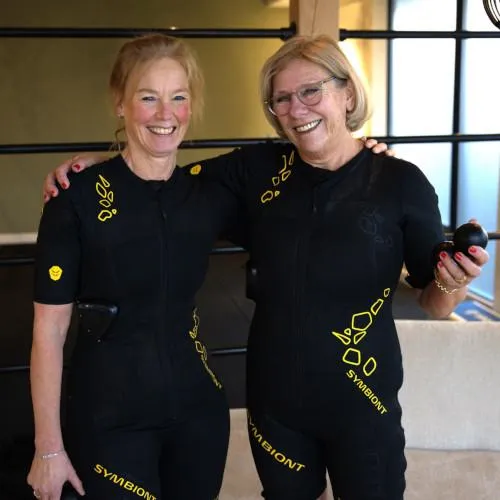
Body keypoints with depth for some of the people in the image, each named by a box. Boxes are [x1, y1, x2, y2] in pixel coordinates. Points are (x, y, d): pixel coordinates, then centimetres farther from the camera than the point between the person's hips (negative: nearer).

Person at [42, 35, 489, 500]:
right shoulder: (258, 169, -6)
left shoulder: (401, 181, -11)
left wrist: (454, 283, -25)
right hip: (274, 400, 3)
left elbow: (434, 303, -4)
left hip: (361, 405, -2)